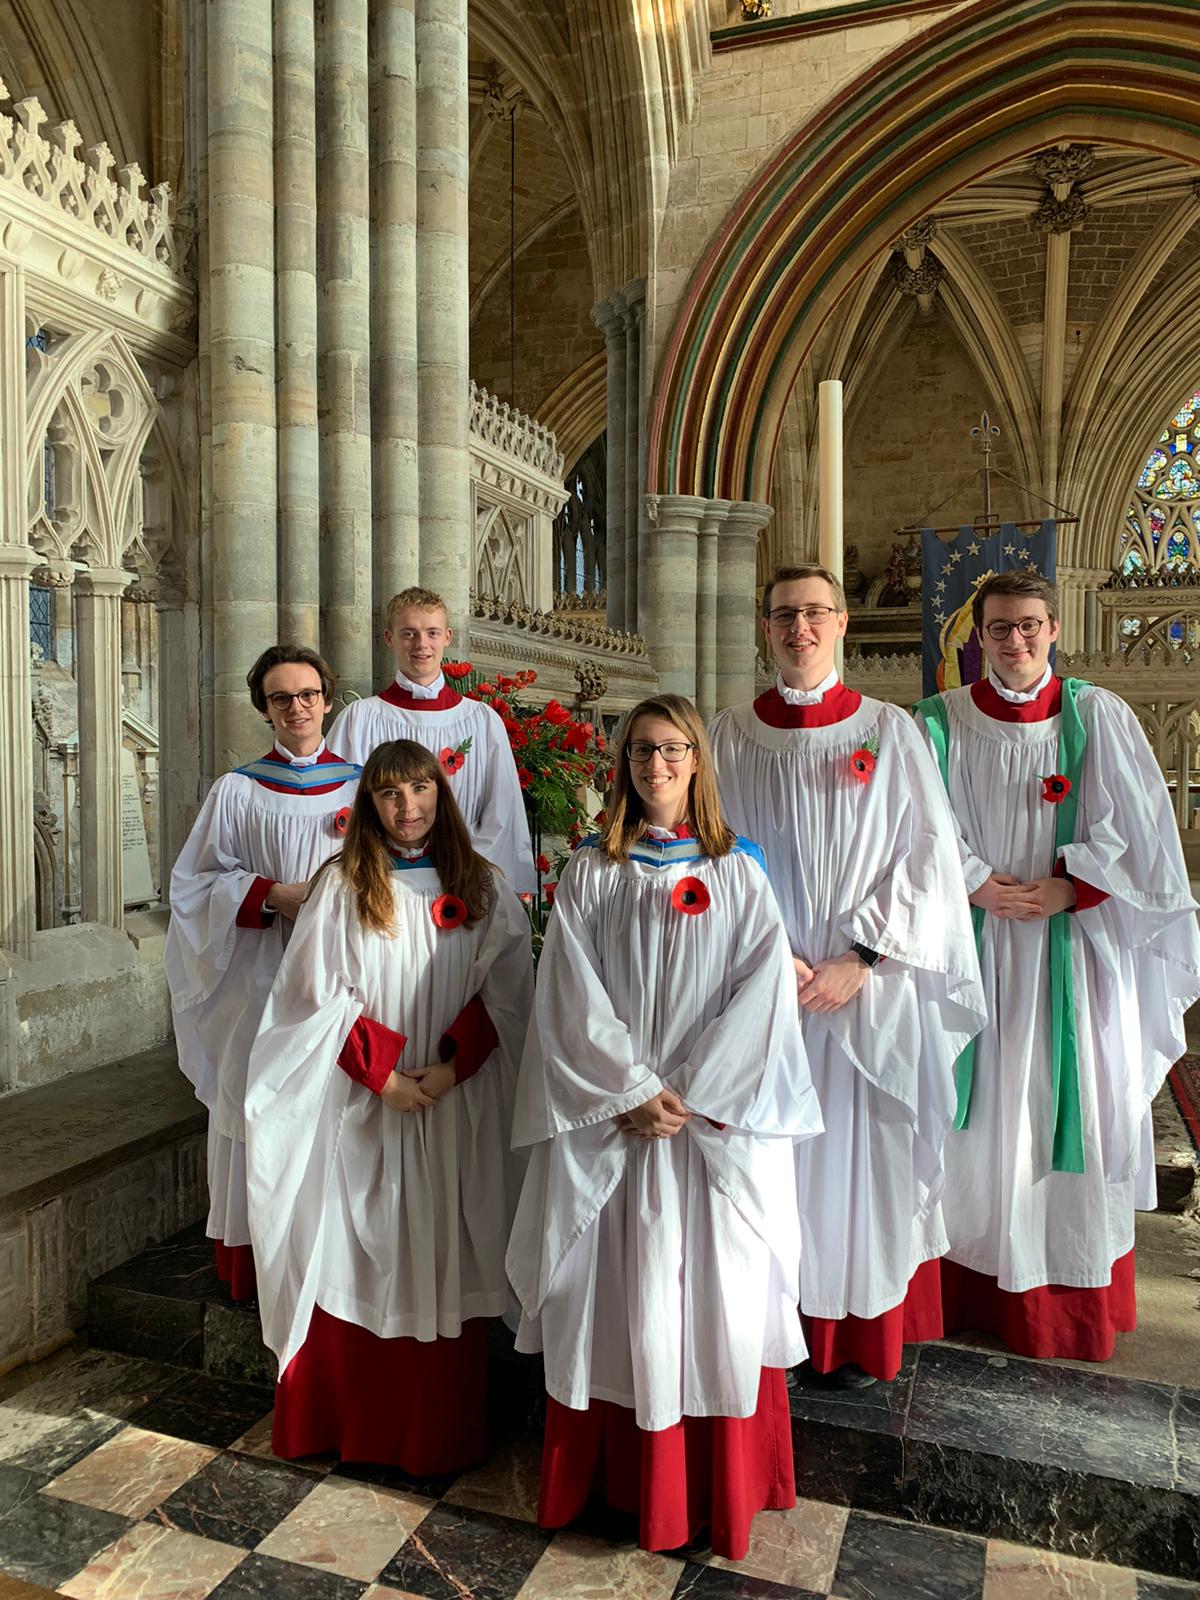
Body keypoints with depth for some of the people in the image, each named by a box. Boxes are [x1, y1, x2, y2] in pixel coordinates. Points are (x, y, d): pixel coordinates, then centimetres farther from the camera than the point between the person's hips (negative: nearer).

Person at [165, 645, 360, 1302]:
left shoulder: (362, 784, 7)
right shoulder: (237, 791, 3)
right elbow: (197, 881, 2)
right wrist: (273, 894, -13)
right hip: (263, 981, -1)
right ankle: (260, 1278, 17)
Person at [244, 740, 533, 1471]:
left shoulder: (484, 888, 4)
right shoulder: (343, 885, 1)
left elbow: (504, 992, 0)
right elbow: (323, 994, -3)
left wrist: (450, 1066, -12)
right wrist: (384, 1073, -11)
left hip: (459, 1104, 1)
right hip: (363, 1105, -1)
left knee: (447, 1259, 6)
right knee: (360, 1256, 6)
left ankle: (441, 1428, 22)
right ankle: (353, 1419, 24)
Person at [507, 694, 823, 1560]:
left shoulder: (739, 873, 6)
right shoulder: (589, 874, 5)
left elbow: (764, 988, -3)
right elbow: (573, 998, -2)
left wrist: (691, 1095, -11)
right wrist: (634, 1091, -11)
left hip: (721, 1120, 0)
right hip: (612, 1118, 0)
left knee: (719, 1287, 3)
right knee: (622, 1288, 4)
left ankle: (724, 1483, 21)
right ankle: (628, 1475, 21)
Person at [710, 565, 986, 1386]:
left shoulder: (890, 730, 1)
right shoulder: (734, 734, 3)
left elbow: (925, 856, -3)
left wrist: (859, 960, -11)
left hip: (868, 983, 0)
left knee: (863, 1150, 7)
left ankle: (862, 1335, 25)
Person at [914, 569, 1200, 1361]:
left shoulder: (1099, 716, 0)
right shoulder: (942, 721, 2)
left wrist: (1067, 888, -12)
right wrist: (977, 884, -13)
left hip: (1076, 946, 0)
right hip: (975, 947, 1)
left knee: (1071, 1107, 6)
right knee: (983, 1109, 7)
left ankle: (1075, 1295, 23)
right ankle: (979, 1284, 21)